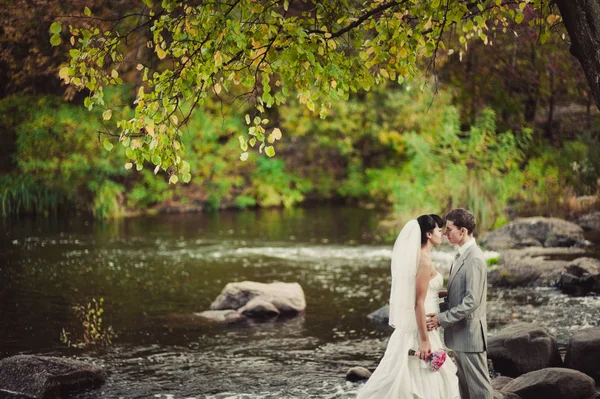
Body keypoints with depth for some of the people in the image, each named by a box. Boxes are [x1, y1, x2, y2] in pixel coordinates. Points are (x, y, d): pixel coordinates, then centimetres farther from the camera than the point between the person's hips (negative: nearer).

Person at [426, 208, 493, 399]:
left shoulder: (474, 259, -19)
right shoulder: (461, 255, 11)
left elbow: (472, 301, -24)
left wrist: (442, 318, -22)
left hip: (469, 333, -10)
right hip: (459, 333, 10)